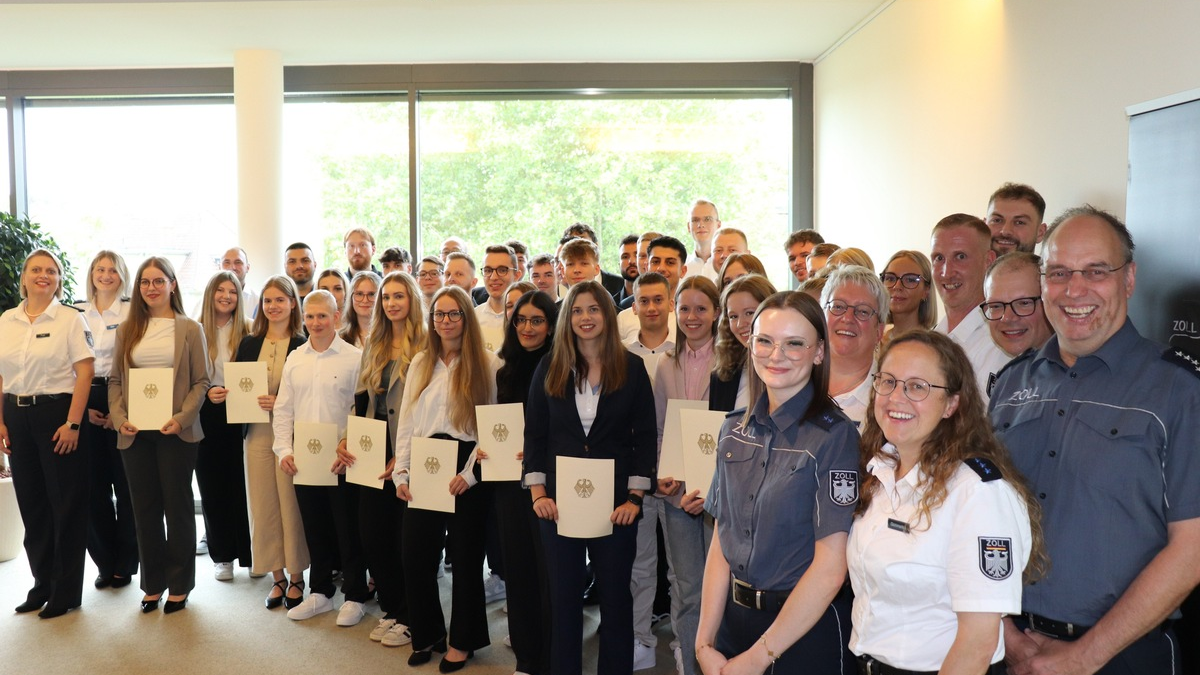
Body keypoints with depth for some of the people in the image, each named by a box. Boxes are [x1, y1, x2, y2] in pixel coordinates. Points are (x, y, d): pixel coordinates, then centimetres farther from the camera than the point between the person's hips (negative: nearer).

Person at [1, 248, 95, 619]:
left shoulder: (70, 318, -5)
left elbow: (84, 373, -9)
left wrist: (73, 424, -15)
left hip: (57, 413, -5)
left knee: (66, 504, 1)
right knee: (31, 503, 11)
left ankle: (66, 591, 12)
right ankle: (43, 583, 25)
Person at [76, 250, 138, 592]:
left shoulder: (132, 312, -1)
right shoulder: (77, 313, 10)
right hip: (85, 403, 3)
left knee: (125, 483, 0)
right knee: (93, 485, 5)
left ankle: (125, 564, 12)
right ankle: (105, 563, 17)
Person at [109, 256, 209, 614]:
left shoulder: (190, 329, 1)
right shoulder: (128, 330, 10)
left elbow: (201, 382, -3)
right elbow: (115, 380, 9)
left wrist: (181, 419, -15)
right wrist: (119, 418, -6)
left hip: (175, 432, -3)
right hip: (135, 433, 3)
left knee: (178, 506, 4)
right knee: (145, 508, 9)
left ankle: (179, 585, 15)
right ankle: (153, 583, 21)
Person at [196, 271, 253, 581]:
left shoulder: (247, 332, 2)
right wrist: (207, 393, -15)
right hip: (206, 417, 1)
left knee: (243, 485, 0)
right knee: (213, 488, 6)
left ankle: (250, 554, 12)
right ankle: (222, 556, 18)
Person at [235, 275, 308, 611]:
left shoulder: (304, 346, -4)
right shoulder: (249, 344, 10)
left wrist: (281, 403, -19)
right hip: (257, 433, 4)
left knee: (292, 505, 0)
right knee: (263, 507, 7)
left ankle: (296, 577, 15)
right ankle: (277, 577, 19)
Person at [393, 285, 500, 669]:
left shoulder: (487, 364, -3)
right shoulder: (420, 364, 12)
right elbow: (407, 422, 10)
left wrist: (470, 472, -15)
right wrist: (402, 471, 1)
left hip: (466, 470, -4)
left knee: (465, 555, 7)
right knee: (415, 554, 5)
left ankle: (462, 640, 23)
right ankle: (427, 634, 25)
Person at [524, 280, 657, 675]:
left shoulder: (631, 367, -1)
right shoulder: (550, 368, 2)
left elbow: (644, 437, -2)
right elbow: (535, 434, 3)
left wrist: (635, 497, -9)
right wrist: (538, 492, -6)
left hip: (615, 501, -1)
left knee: (615, 594, 9)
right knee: (563, 596, 10)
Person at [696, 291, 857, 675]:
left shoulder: (834, 436, -15)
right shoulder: (735, 430, 1)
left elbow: (830, 568, -17)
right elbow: (721, 542, 3)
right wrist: (705, 643, -4)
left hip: (807, 630, -5)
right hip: (735, 617, 5)